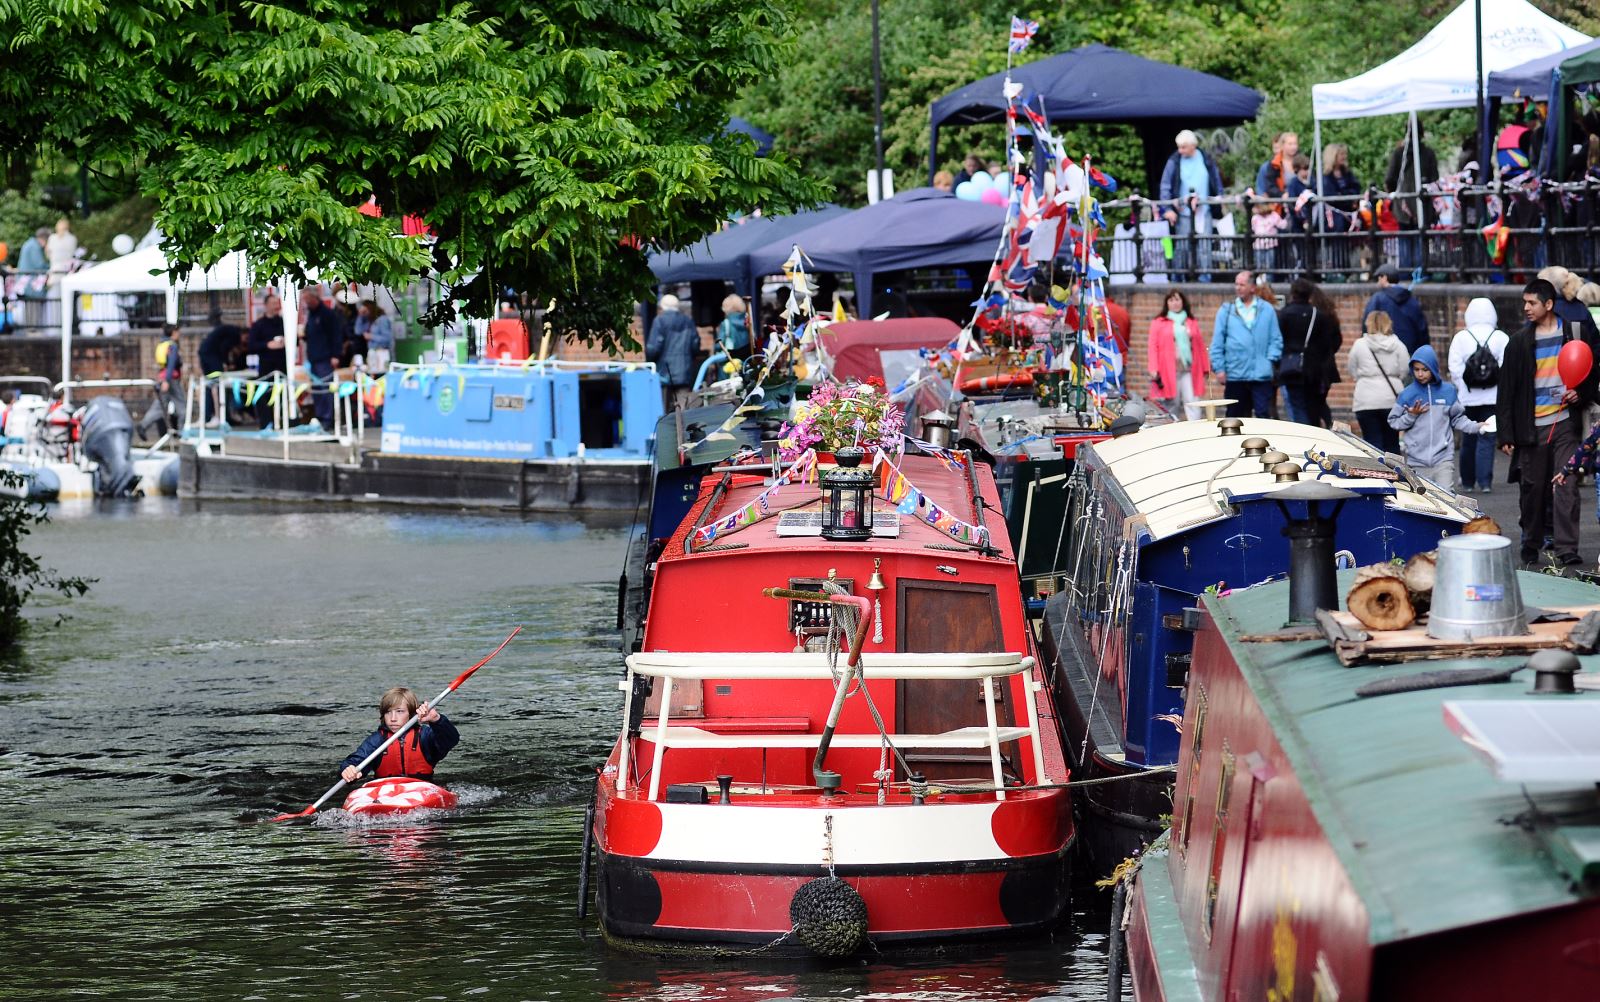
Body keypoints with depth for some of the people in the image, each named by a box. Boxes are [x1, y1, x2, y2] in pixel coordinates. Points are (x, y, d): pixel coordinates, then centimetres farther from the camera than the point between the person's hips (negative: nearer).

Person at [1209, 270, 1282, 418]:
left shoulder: (1267, 310, 5)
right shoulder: (1226, 311, 6)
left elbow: (1276, 339, 8)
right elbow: (1217, 343, 6)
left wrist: (1271, 359, -6)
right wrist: (1219, 368, -1)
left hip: (1261, 376, -1)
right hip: (1235, 376, 1)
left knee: (1263, 415, -7)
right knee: (1235, 417, 8)